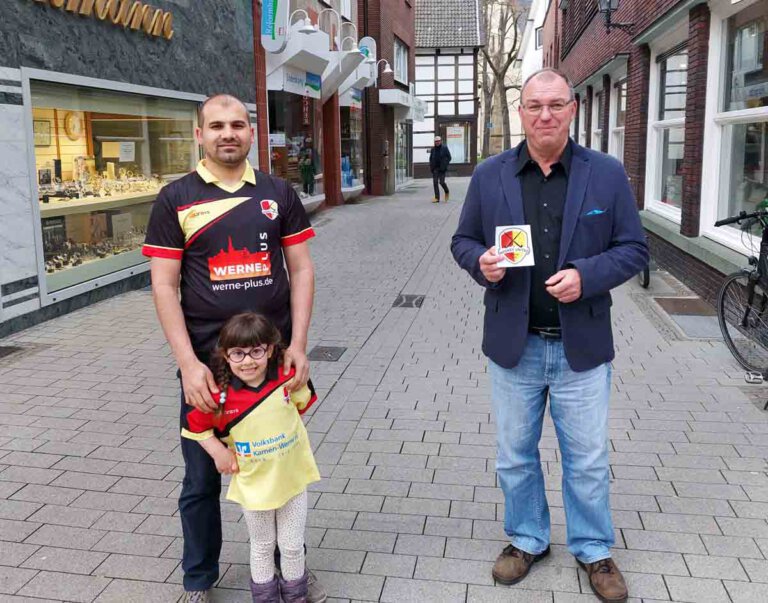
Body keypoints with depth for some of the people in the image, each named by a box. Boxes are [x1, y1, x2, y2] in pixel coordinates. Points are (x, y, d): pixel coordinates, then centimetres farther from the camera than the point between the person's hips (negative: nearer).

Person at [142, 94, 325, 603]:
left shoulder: (279, 193, 4)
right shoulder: (176, 199, -1)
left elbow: (301, 270, 3)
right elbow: (164, 285, -4)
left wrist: (298, 344, -7)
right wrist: (188, 362, -13)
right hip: (207, 362, -1)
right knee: (202, 480, 11)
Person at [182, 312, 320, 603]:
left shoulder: (288, 378, -16)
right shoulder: (221, 396, -20)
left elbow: (303, 402, 6)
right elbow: (194, 425, -4)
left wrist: (281, 428, 1)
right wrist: (219, 453, -10)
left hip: (292, 477, 1)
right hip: (253, 484, -1)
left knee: (292, 546, 16)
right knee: (262, 547, 19)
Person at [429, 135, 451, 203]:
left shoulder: (445, 148, 0)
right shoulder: (433, 149, 9)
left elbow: (449, 157, 1)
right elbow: (431, 158, 18)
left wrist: (445, 165, -10)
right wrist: (431, 166, 4)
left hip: (442, 169, -3)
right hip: (435, 168, 4)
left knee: (441, 182, -9)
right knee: (435, 182, -3)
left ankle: (447, 192, 21)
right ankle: (437, 198, 1)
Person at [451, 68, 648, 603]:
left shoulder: (607, 174, -3)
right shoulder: (490, 175, 1)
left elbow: (634, 249, -1)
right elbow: (464, 240, 8)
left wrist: (586, 276, -19)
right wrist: (481, 262, -15)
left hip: (581, 346, -1)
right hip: (513, 343, 2)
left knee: (588, 459, 11)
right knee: (515, 455, 16)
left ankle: (594, 550, 33)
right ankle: (527, 540, 37)